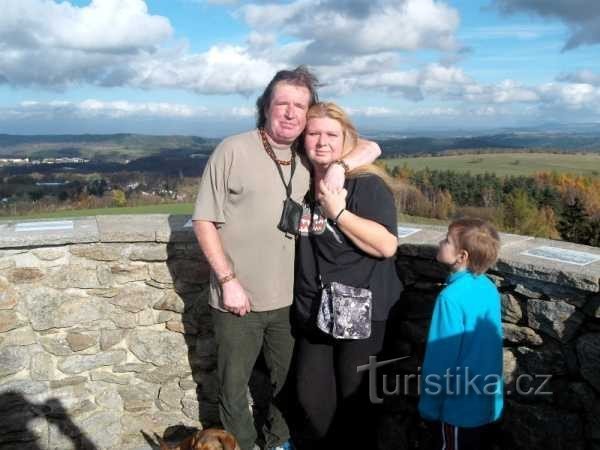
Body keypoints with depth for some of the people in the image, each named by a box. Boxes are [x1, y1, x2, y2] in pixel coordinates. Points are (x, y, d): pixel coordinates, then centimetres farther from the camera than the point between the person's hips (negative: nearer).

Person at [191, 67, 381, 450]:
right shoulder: (233, 150, -11)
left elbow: (372, 148, 7)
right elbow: (204, 221, -10)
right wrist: (228, 280, -14)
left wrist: (340, 165, -13)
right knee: (234, 386, 14)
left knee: (287, 380, 22)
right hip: (238, 298, -4)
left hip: (289, 299, 4)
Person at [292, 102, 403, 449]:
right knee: (312, 400, 13)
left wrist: (337, 211, -24)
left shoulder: (368, 185, -13)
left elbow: (387, 245, -23)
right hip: (313, 312, 5)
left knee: (354, 399, 10)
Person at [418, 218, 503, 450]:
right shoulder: (490, 288, -4)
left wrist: (429, 406, -11)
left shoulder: (452, 297, -27)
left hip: (460, 407, -7)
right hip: (489, 401, 7)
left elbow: (440, 357, -22)